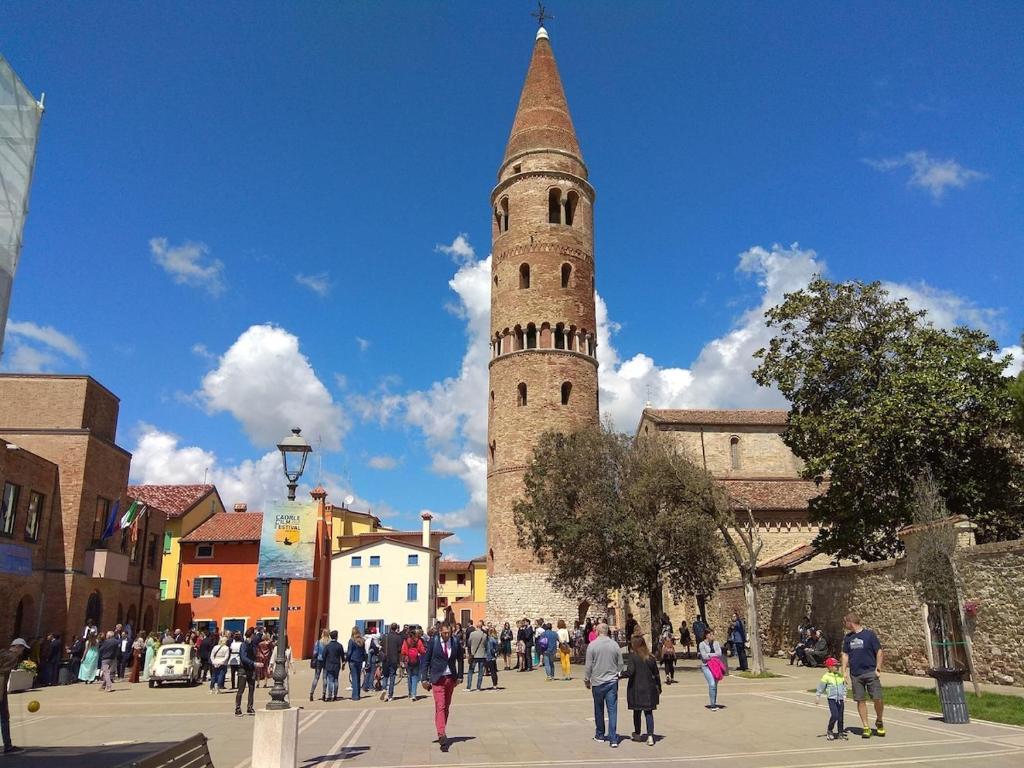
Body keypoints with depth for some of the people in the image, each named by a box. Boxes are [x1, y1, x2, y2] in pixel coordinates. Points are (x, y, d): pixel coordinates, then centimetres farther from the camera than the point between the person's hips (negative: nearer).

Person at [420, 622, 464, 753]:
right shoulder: (433, 642, -10)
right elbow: (425, 660, -2)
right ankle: (442, 735, -14)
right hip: (437, 678, -3)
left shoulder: (456, 641, -3)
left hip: (451, 678, 3)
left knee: (446, 707, 11)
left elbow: (460, 659, 10)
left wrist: (460, 676, 6)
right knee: (440, 707, -11)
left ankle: (441, 733, 25)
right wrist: (424, 679, -5)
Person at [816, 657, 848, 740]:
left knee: (840, 716, 7)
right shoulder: (826, 677, -7)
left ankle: (840, 732, 20)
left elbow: (844, 686, 18)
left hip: (840, 699, 5)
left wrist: (844, 696, 12)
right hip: (832, 699, -5)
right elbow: (821, 687, -2)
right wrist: (818, 697, -1)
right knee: (835, 715, -14)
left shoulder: (841, 676, 7)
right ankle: (829, 731, 5)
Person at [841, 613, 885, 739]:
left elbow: (879, 652, -2)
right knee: (861, 700, 4)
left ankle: (879, 721, 19)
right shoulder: (848, 637, 10)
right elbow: (845, 654, 14)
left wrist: (878, 668, -8)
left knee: (878, 699, -7)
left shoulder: (869, 634, -4)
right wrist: (844, 671, 7)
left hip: (870, 672, -4)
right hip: (855, 674, 4)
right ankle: (866, 727, 12)